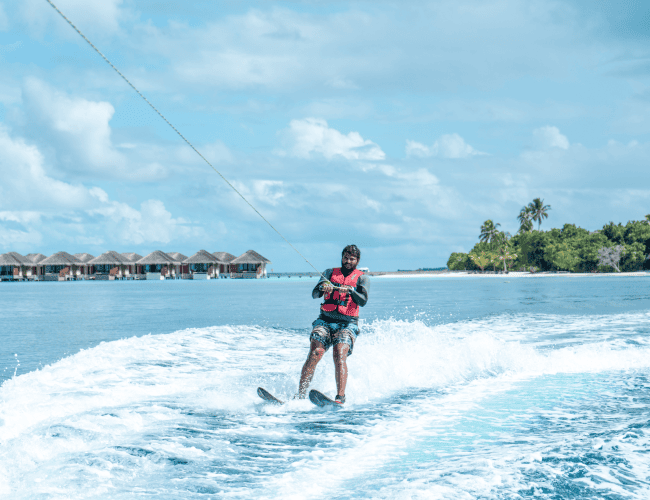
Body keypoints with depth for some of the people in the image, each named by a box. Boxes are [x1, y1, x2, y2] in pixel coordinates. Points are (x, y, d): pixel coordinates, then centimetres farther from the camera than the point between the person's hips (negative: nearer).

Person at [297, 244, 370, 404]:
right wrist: (322, 287, -23)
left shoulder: (362, 279, 10)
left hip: (347, 324, -2)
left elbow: (363, 301, -10)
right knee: (315, 353, -20)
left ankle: (340, 397, -34)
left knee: (339, 355, -26)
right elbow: (315, 294, 0)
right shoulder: (330, 273, 16)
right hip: (325, 321, 2)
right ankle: (300, 395, -23)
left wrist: (350, 290, -30)